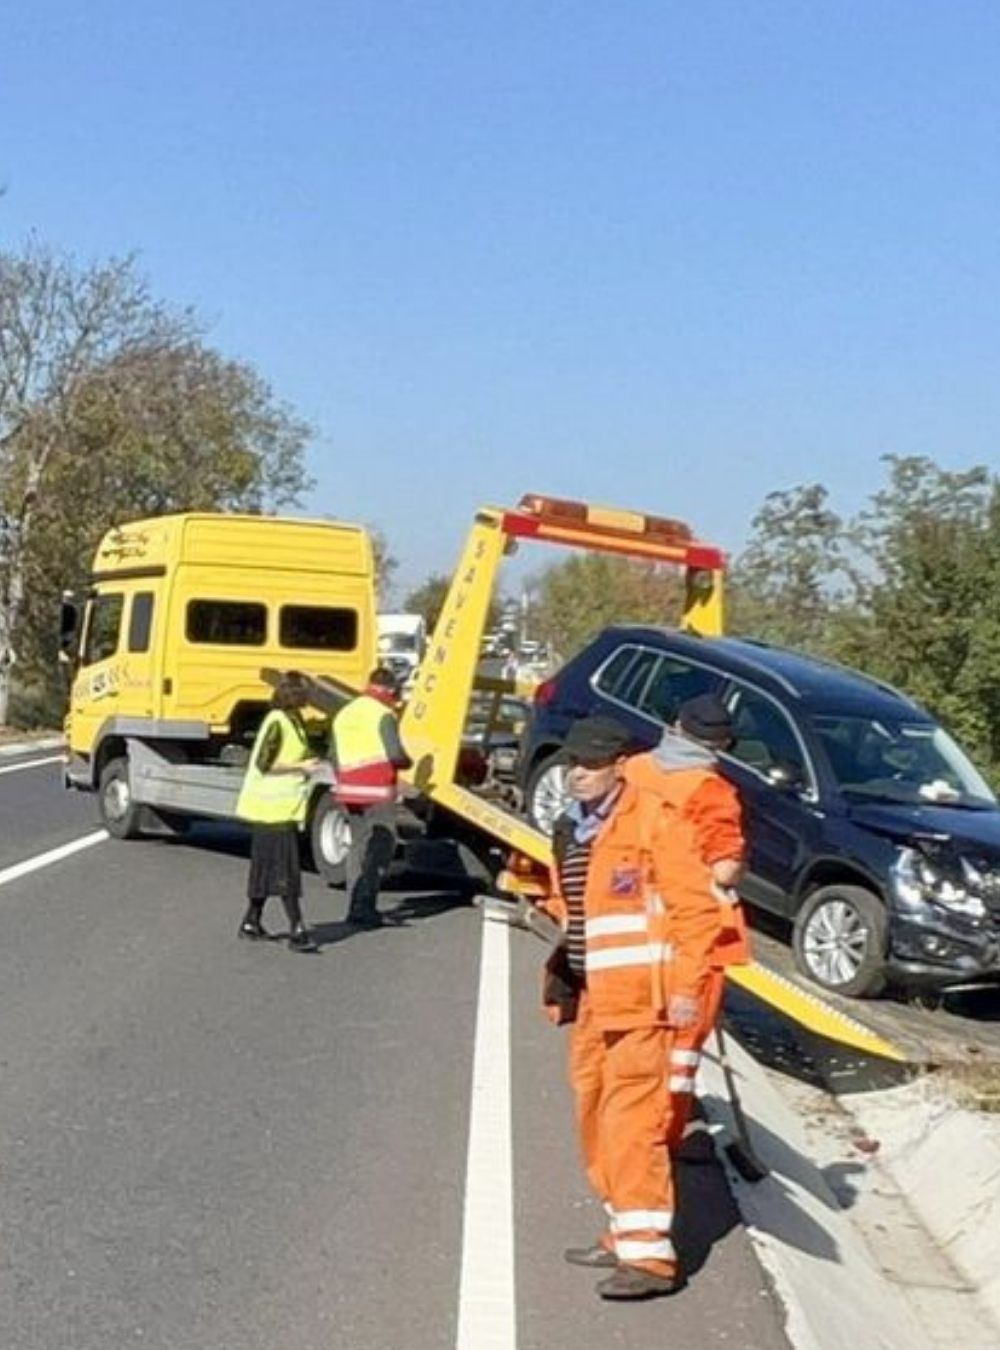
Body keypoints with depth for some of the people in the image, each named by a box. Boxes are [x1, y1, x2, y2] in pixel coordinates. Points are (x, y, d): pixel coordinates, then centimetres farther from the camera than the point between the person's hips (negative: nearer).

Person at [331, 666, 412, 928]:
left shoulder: (344, 713, 16)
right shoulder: (384, 714, -9)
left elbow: (334, 756, 17)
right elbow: (395, 754, -17)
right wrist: (408, 762, 4)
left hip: (350, 790, 7)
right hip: (378, 791, -7)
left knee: (358, 846, 15)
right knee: (380, 848, -3)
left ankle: (354, 907, 16)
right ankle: (364, 907, -11)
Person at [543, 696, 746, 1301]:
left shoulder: (656, 819, -14)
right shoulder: (576, 830, 12)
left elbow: (697, 908, -17)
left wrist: (687, 989, -19)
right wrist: (569, 981, 22)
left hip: (649, 999, -9)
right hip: (598, 997, 9)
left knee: (632, 1119, -11)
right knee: (597, 1113, 15)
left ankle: (650, 1254, -6)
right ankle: (626, 1233, 28)